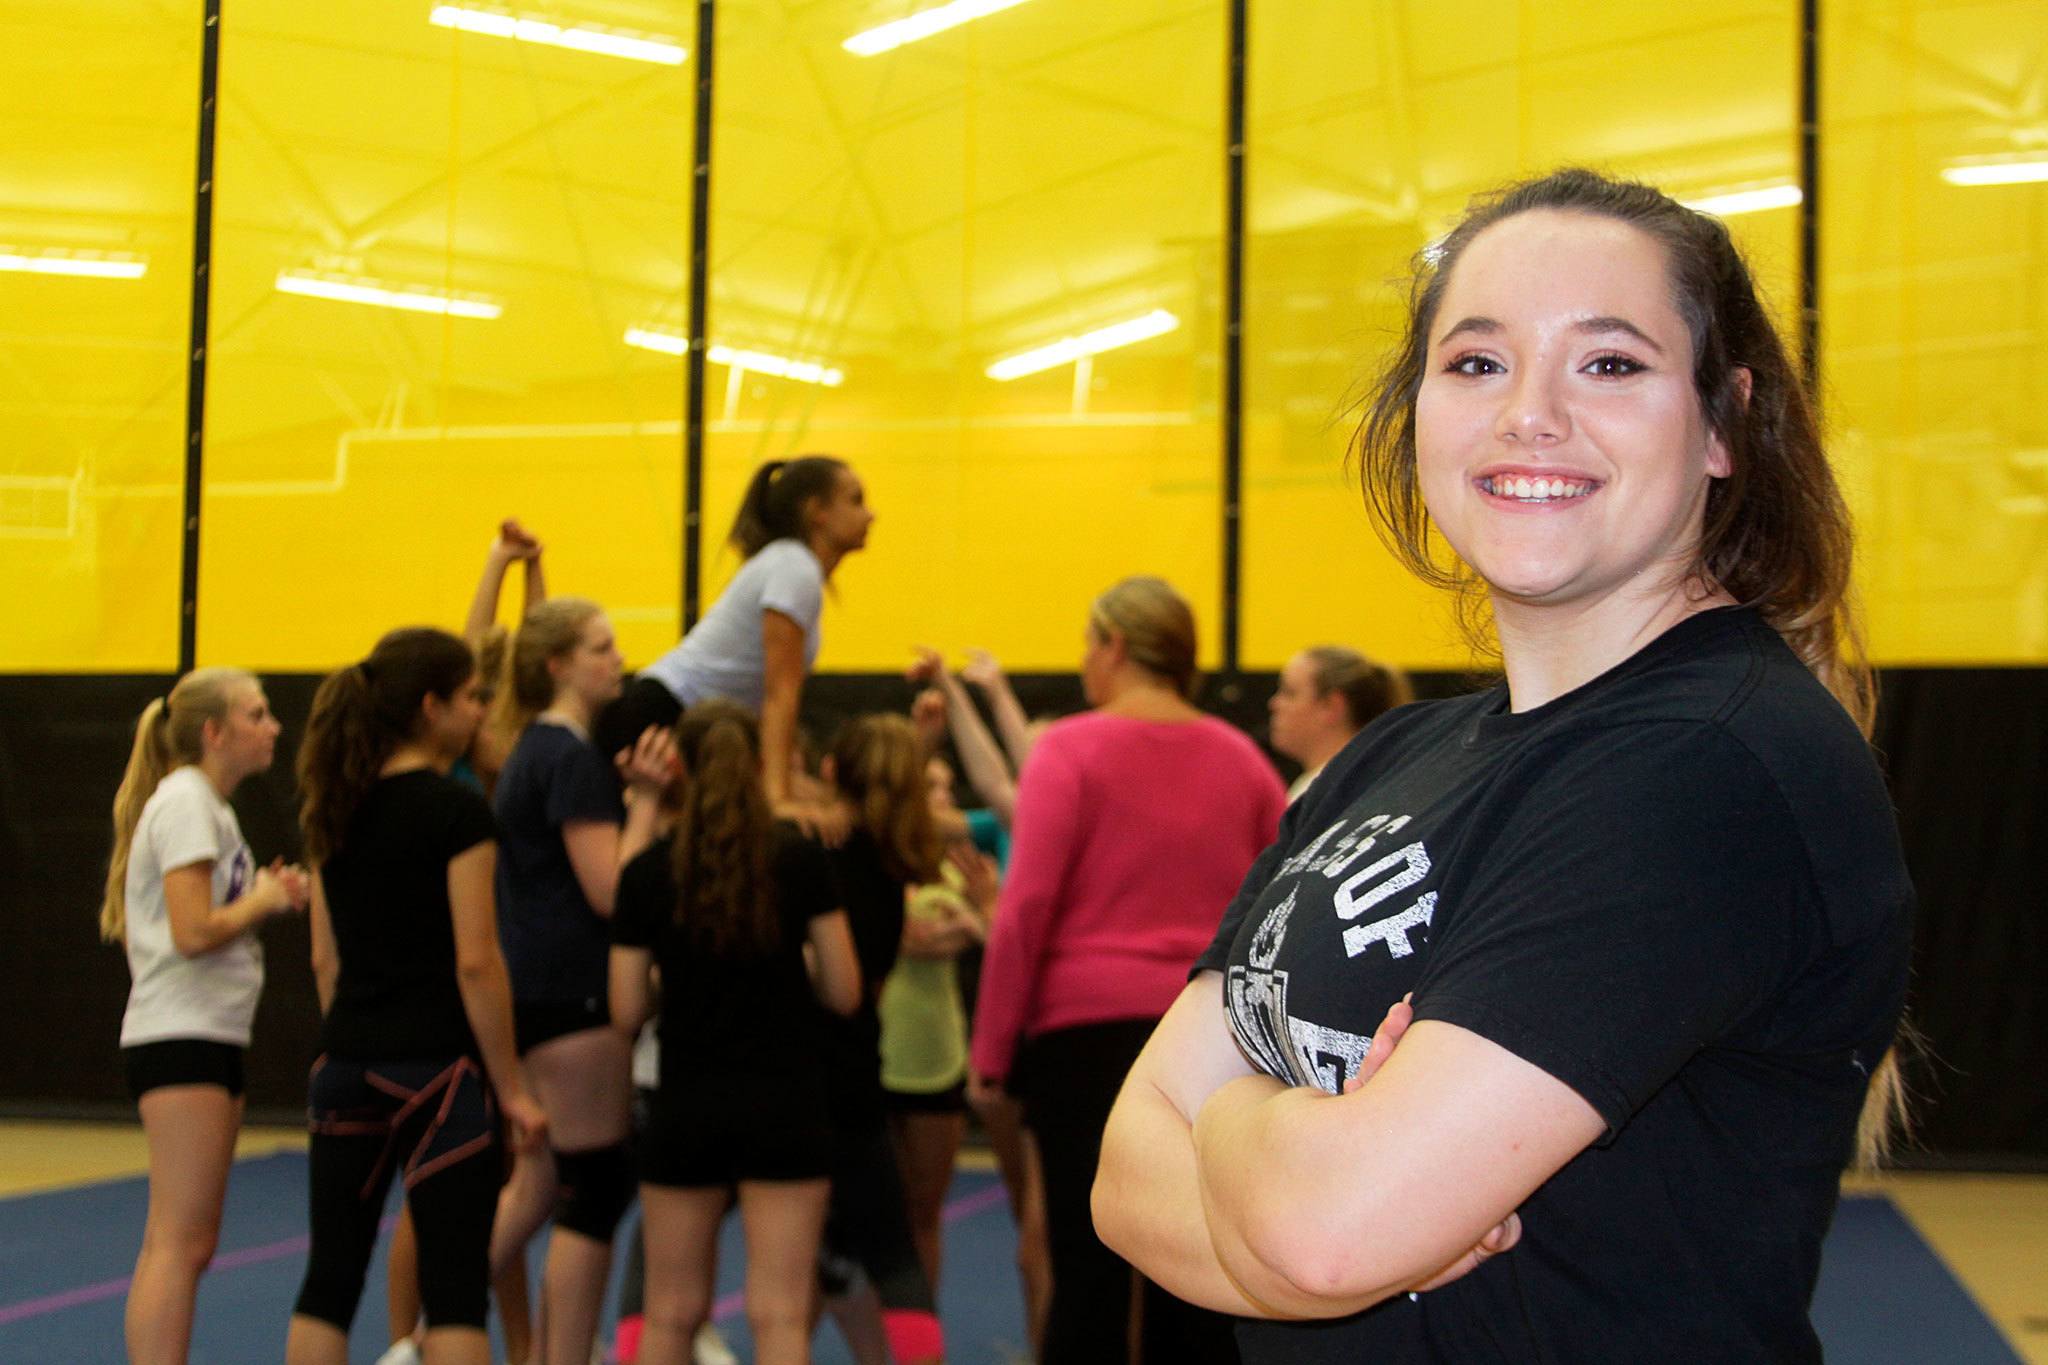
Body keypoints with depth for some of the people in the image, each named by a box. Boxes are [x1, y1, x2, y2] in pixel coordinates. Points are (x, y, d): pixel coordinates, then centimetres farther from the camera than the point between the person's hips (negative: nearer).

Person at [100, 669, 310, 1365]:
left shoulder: (207, 805, 18)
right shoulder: (186, 802, -12)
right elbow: (193, 933, -22)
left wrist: (265, 896, 3)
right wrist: (266, 900, -7)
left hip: (211, 1037, 10)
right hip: (180, 1037, -10)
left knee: (183, 1242, 13)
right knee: (180, 1242, -10)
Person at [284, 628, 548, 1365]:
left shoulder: (335, 808, 9)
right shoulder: (457, 812, -11)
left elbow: (325, 958, 12)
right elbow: (476, 964, -14)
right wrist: (511, 1088, -7)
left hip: (347, 1069, 6)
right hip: (439, 1069, -6)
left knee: (330, 1277, 12)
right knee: (454, 1286, 0)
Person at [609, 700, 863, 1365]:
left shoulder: (648, 873, -3)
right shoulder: (801, 860, -5)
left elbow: (627, 1014, -1)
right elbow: (844, 992, -2)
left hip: (685, 1108, 1)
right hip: (784, 1105, -1)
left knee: (672, 1311, 14)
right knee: (779, 1311, -1)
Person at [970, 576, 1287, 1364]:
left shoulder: (1072, 749, -4)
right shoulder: (1240, 759, 10)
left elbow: (1027, 908, -10)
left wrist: (990, 1050, -5)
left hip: (1089, 1029, -4)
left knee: (1089, 1271, 0)